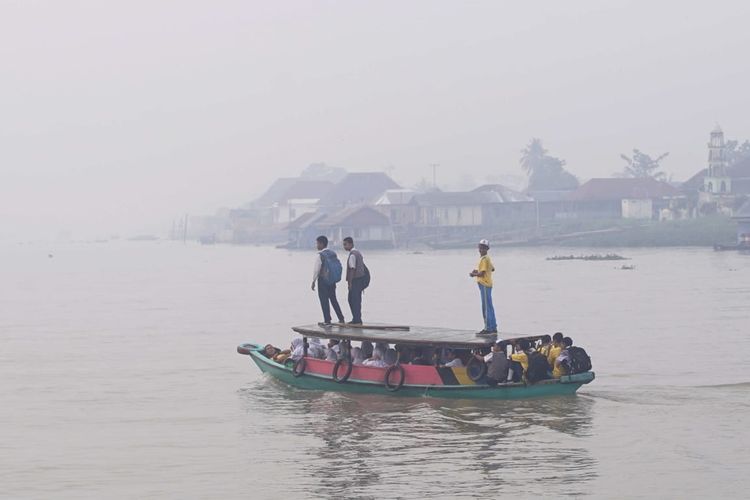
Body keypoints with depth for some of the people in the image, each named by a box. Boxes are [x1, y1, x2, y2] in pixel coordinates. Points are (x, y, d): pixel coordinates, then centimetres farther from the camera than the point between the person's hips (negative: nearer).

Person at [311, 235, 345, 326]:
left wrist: (313, 282, -7)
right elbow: (338, 266, 8)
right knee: (333, 299, 17)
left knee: (324, 301, 2)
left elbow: (316, 269, -15)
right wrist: (335, 280, 15)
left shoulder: (320, 255, -15)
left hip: (323, 280, -7)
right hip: (332, 280, 7)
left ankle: (327, 321, 3)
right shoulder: (333, 254, 6)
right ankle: (341, 318, 18)